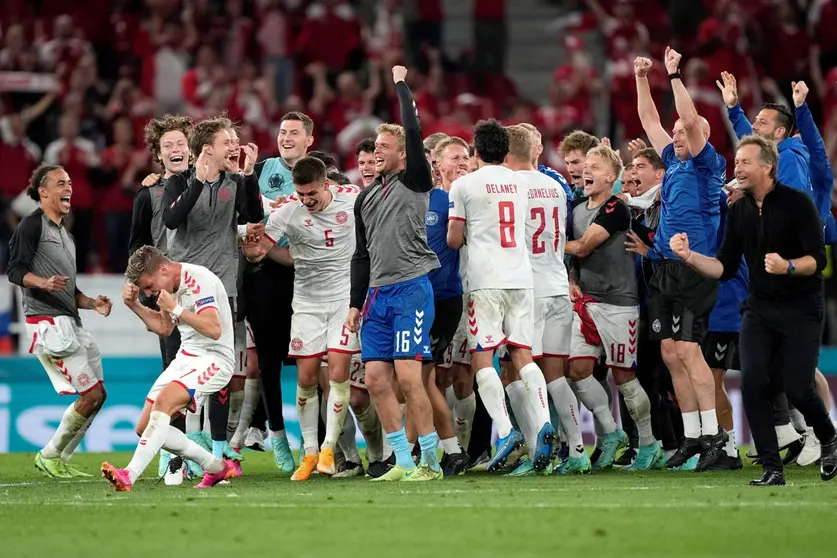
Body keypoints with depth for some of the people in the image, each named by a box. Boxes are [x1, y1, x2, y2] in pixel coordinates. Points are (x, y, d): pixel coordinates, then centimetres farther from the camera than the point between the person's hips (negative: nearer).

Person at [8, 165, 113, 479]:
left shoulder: (64, 234, 26)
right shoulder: (32, 225, -2)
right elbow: (15, 271, -12)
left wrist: (93, 304, 12)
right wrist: (44, 283, -30)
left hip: (70, 323, 10)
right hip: (47, 322, -9)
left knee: (97, 395, 5)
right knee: (92, 393, -14)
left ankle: (58, 460, 11)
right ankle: (50, 456, -2)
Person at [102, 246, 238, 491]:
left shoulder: (199, 280, -17)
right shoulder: (175, 286, 11)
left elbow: (214, 329, -26)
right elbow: (164, 328, 25)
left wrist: (176, 309, -24)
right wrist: (134, 305, 12)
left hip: (214, 359, -10)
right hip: (186, 357, 10)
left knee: (163, 401, -32)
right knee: (145, 428, 3)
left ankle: (130, 476, -39)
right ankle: (217, 467, 11)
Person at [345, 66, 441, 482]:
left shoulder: (414, 182, -1)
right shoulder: (366, 198, 19)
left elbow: (414, 132, -14)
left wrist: (402, 85, -6)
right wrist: (356, 302, 18)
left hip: (411, 290, -7)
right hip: (378, 295, 7)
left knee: (407, 376, -13)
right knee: (376, 379, 1)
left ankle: (430, 462, -7)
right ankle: (403, 462, 7)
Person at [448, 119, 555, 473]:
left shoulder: (464, 185, -2)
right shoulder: (520, 184, 12)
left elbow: (454, 241, -1)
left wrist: (457, 232, 20)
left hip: (486, 280, -4)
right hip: (522, 277, 4)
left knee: (482, 357, -2)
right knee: (522, 355, 5)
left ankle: (504, 430, -16)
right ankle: (542, 422, -12)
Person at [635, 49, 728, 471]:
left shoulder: (708, 165, -5)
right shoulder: (673, 162, 15)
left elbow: (691, 121, -18)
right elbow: (650, 121, 23)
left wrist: (675, 76, -16)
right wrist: (641, 78, 16)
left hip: (694, 271, -8)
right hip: (665, 270, 8)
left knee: (688, 350, -14)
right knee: (671, 354, 5)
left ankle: (712, 433, -12)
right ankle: (691, 435, 10)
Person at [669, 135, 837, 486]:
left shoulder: (796, 203, -12)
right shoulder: (739, 211, 4)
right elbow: (725, 268, 5)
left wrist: (788, 267, -34)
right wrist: (690, 257, -10)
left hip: (801, 308, -5)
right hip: (760, 308, 5)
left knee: (797, 388, -9)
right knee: (753, 383, -11)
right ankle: (772, 470, -4)